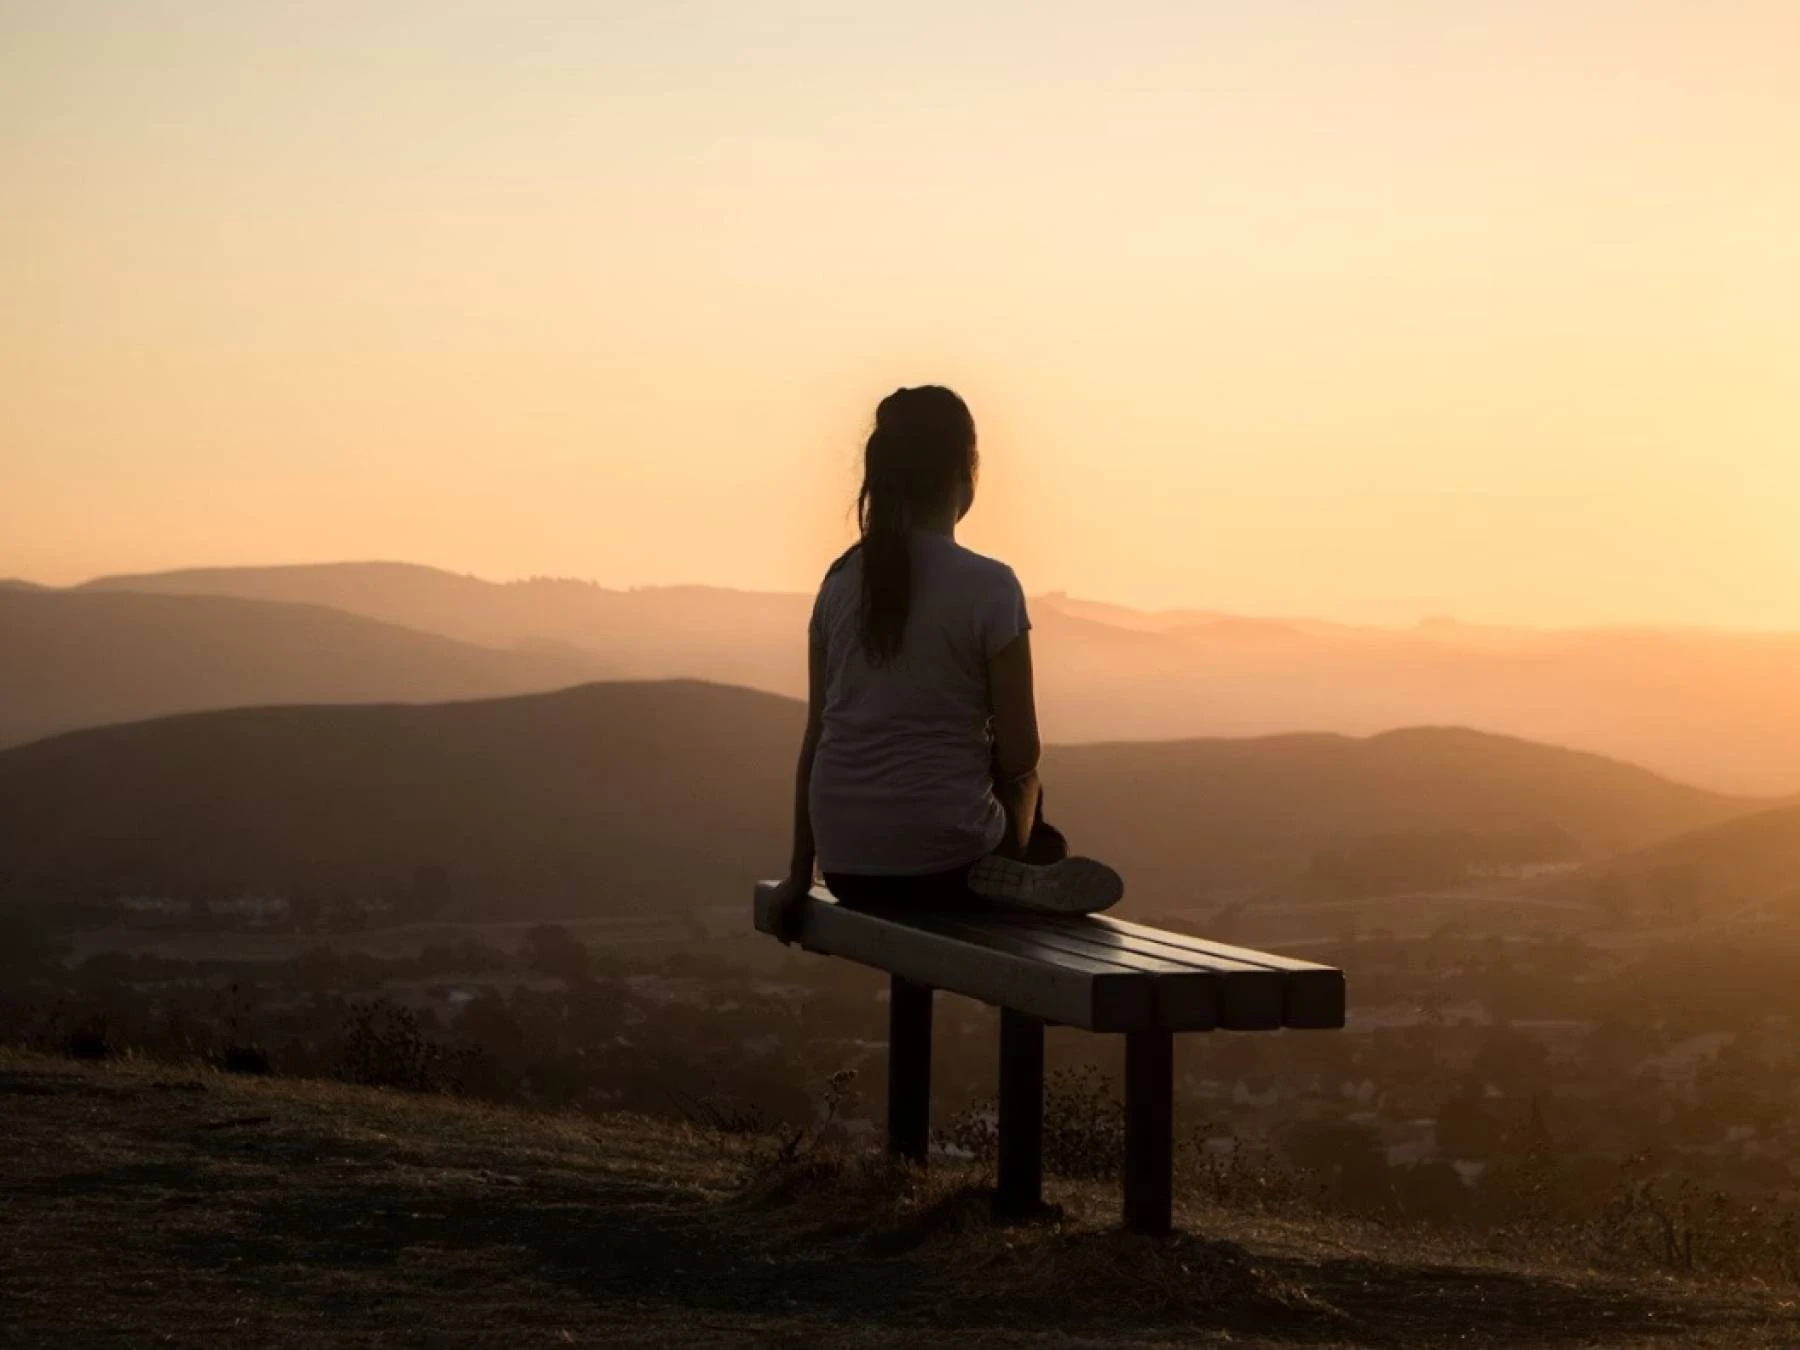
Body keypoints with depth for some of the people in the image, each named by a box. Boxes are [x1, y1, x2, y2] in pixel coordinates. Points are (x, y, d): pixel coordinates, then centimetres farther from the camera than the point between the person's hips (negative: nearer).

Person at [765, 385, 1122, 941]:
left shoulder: (841, 582, 4)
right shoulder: (988, 587, -10)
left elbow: (816, 737, 8)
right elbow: (1019, 757, -8)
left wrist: (800, 872, 15)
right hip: (943, 861, -5)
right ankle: (1014, 878, 5)